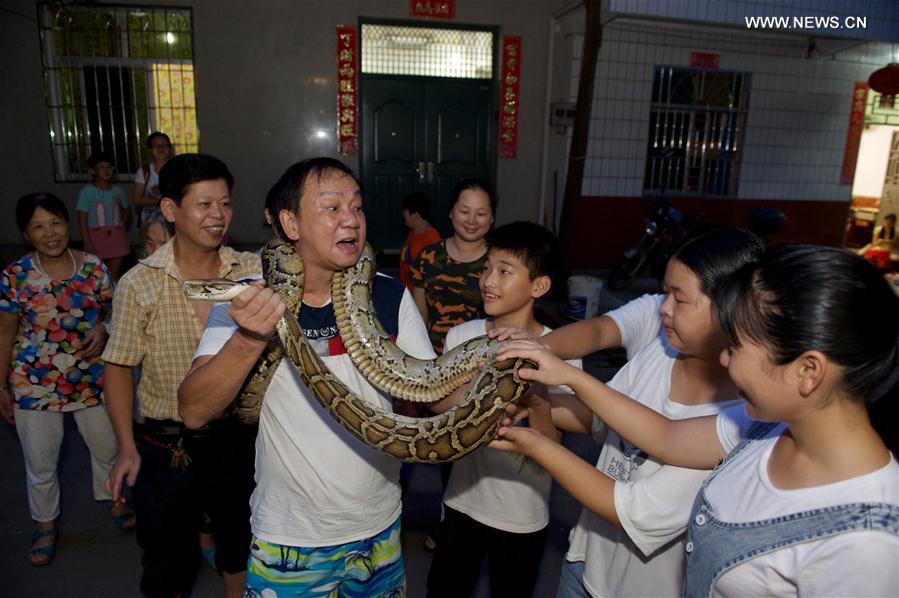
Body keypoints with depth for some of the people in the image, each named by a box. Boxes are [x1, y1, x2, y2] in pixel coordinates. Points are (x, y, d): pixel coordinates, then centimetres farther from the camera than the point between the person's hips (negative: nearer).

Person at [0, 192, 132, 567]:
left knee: (106, 445, 16)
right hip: (33, 384, -1)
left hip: (91, 378, 1)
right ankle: (45, 525, 36)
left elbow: (113, 309, 7)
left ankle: (113, 498, 44)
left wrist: (103, 328, -16)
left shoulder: (94, 267, -5)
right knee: (40, 463, 12)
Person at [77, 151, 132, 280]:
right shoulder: (87, 191, -5)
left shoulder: (117, 190, 5)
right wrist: (87, 242, -11)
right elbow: (82, 218, -6)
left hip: (116, 235, 3)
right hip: (96, 236, -3)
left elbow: (127, 209, 24)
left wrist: (122, 224, 8)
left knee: (115, 272, 8)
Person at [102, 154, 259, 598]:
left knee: (240, 544, 22)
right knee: (167, 562, 16)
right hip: (166, 443, -1)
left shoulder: (254, 271, -7)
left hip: (238, 438, 2)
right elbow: (119, 367, -3)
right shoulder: (140, 284, -10)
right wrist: (127, 446, -6)